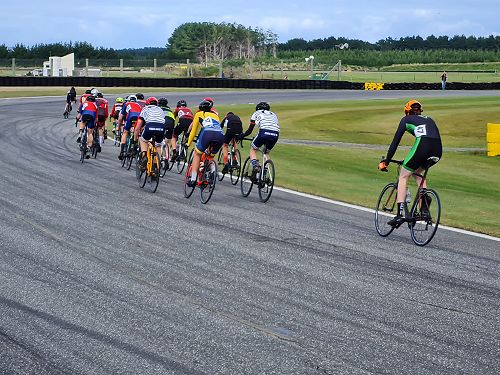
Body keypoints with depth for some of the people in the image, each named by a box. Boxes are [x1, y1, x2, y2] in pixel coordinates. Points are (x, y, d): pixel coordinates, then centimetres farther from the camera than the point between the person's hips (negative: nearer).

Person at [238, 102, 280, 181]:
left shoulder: (257, 113, 23)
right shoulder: (273, 114, 34)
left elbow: (250, 130, 21)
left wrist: (241, 136, 36)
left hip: (264, 133, -4)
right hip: (275, 135, 4)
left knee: (253, 150, 19)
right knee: (267, 153, 27)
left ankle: (255, 166, -7)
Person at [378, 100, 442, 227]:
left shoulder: (406, 119, 21)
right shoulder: (429, 120, 34)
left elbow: (395, 141, 19)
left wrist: (386, 161, 25)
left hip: (422, 146, -5)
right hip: (438, 150, 5)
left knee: (403, 176, 11)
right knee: (418, 172, 31)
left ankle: (402, 212, 0)